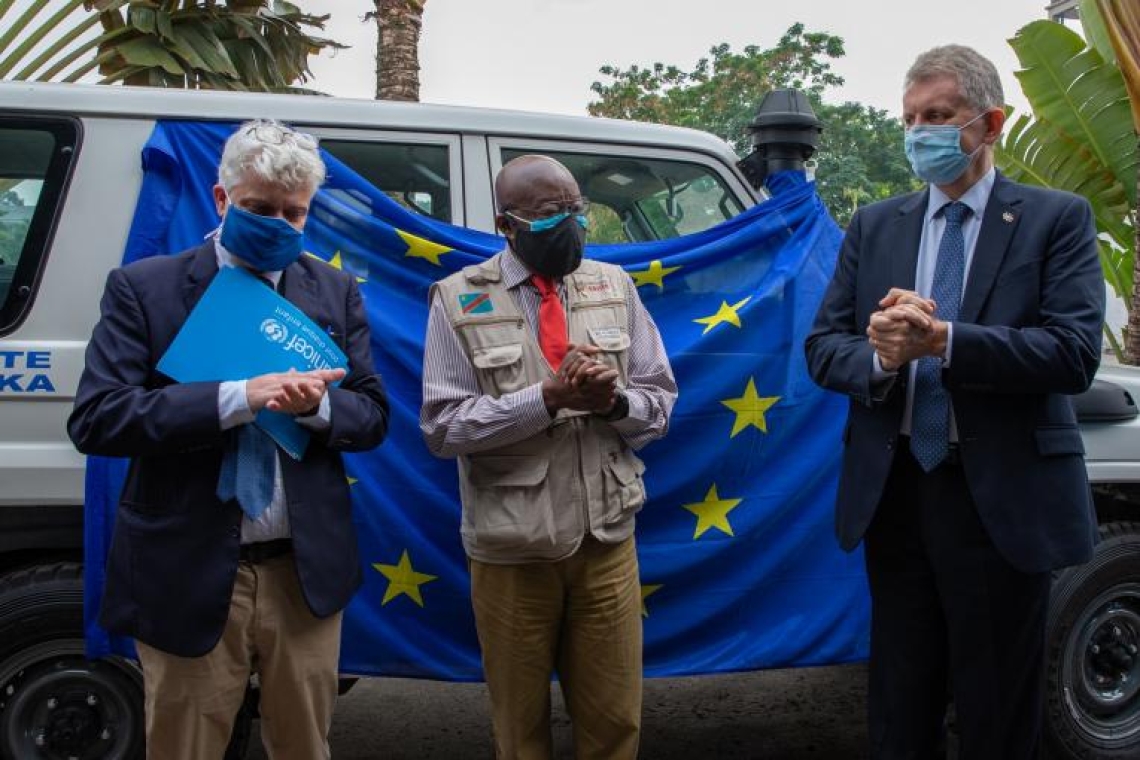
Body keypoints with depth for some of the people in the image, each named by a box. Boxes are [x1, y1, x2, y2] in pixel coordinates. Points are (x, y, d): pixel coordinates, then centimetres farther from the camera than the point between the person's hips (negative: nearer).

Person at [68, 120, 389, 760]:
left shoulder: (336, 292, 6)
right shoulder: (143, 288, -3)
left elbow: (373, 416, 6)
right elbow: (95, 419, -13)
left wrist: (317, 405, -17)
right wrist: (240, 398, -23)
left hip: (306, 572, 3)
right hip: (188, 576, -2)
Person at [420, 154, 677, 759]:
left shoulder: (614, 285, 6)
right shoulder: (459, 298, -4)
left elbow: (659, 404, 6)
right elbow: (442, 425, -11)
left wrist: (613, 400, -17)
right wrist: (548, 397, -21)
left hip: (606, 540, 3)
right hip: (510, 549, -2)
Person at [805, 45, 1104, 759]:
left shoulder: (1057, 218, -1)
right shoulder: (874, 226, 10)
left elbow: (1076, 353, -14)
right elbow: (823, 346, 5)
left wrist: (942, 340, -24)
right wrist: (881, 358, -17)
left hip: (1003, 499, -3)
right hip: (894, 493, 3)